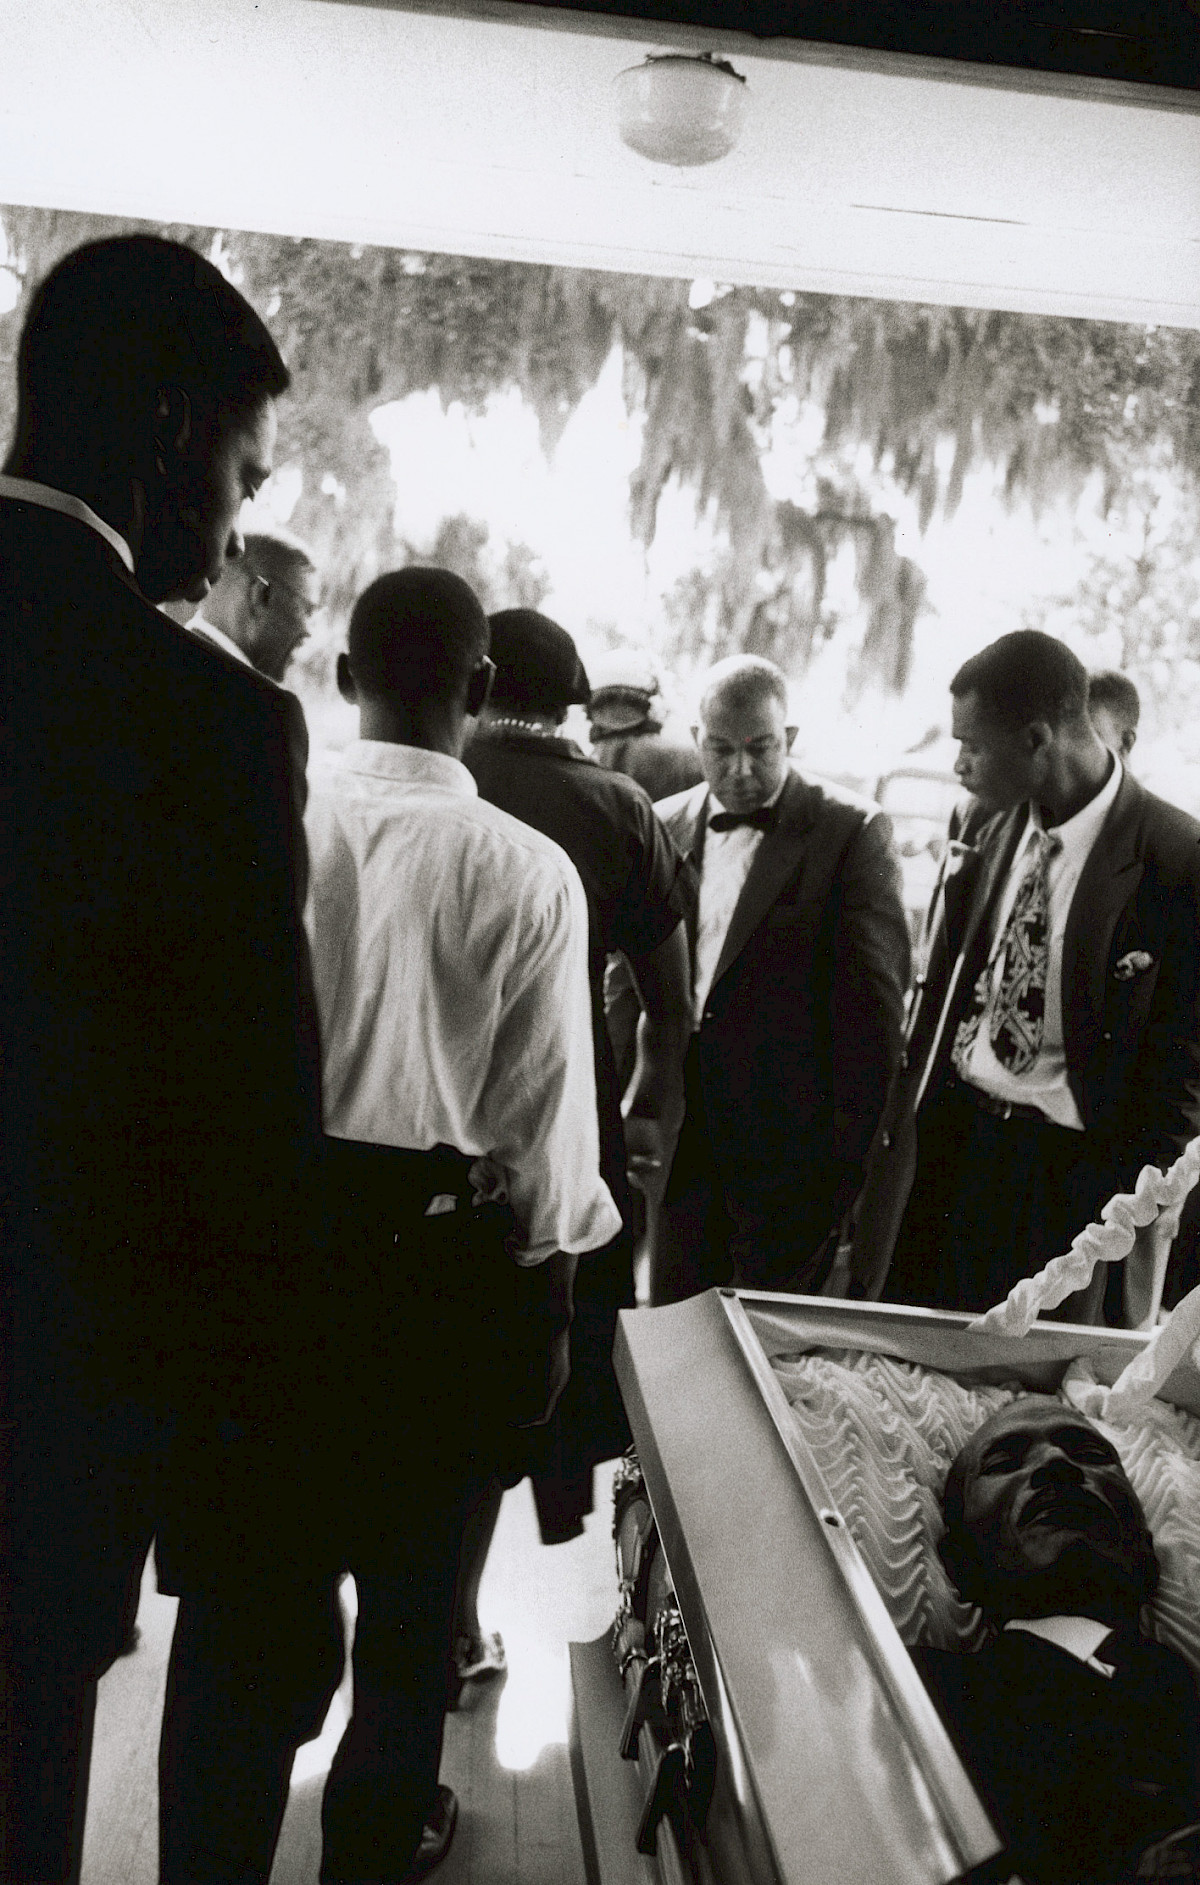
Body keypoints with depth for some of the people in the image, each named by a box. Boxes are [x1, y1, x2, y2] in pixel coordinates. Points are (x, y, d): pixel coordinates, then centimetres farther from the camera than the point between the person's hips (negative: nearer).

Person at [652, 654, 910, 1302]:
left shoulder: (851, 833, -5)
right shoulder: (666, 825, 8)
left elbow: (872, 1001, -6)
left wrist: (854, 1155, -8)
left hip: (791, 1149, -4)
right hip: (683, 1145, 4)